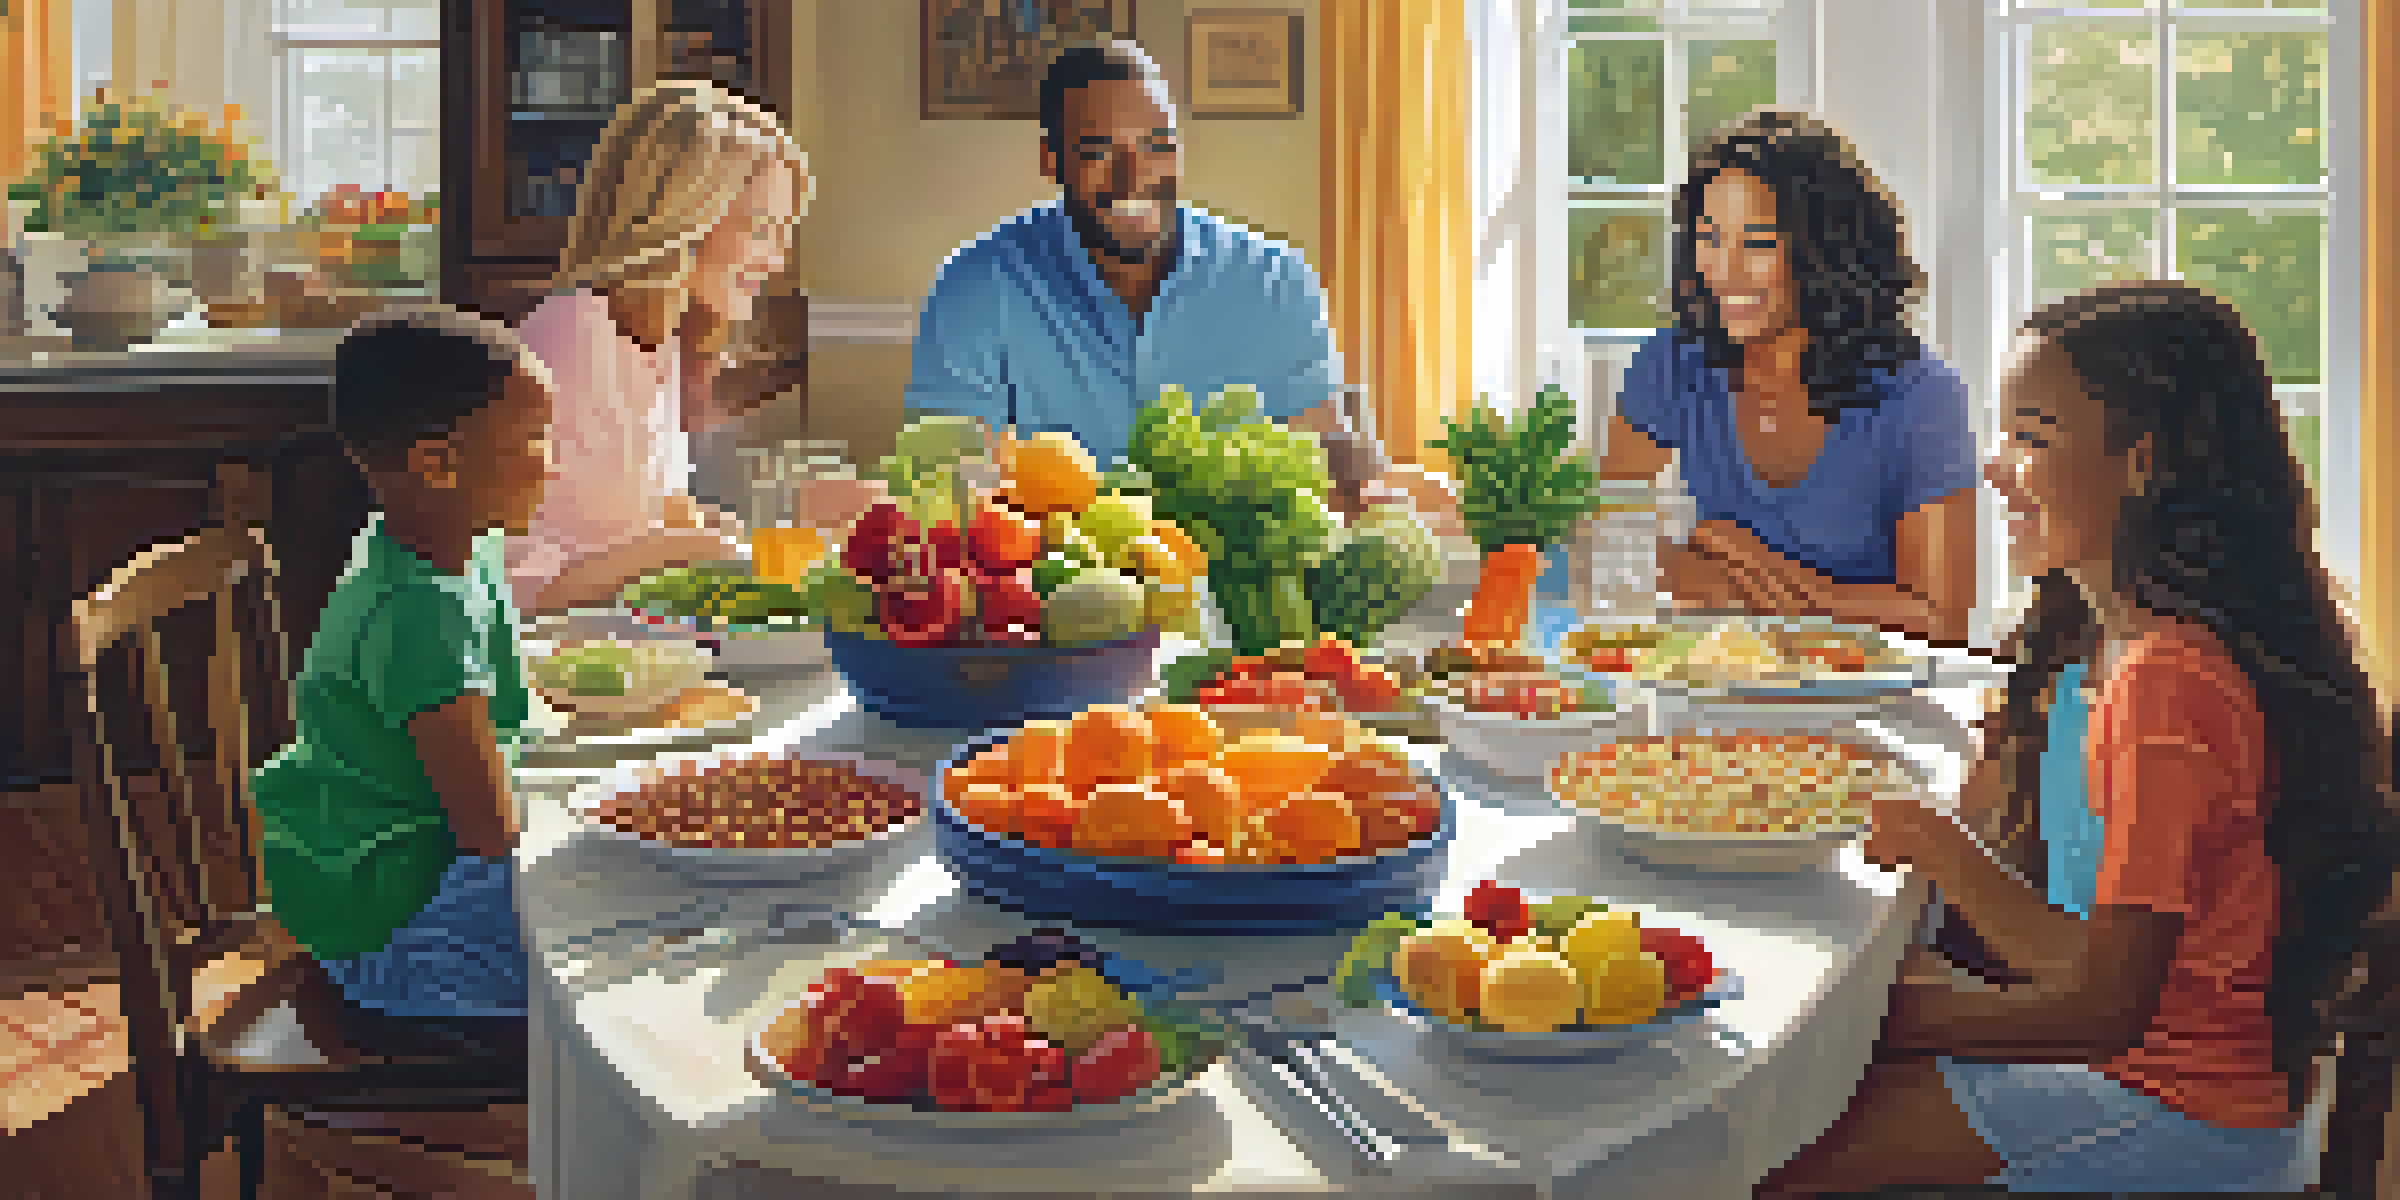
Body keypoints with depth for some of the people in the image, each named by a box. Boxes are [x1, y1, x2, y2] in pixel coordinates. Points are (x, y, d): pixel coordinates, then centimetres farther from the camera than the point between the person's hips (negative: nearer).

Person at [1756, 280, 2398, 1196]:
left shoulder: (2165, 684, -24)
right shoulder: (2129, 650, 6)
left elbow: (2099, 1008, -22)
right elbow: (2076, 954, 8)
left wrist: (1893, 1013, -12)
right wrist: (1936, 846, 0)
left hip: (2185, 1124, -9)